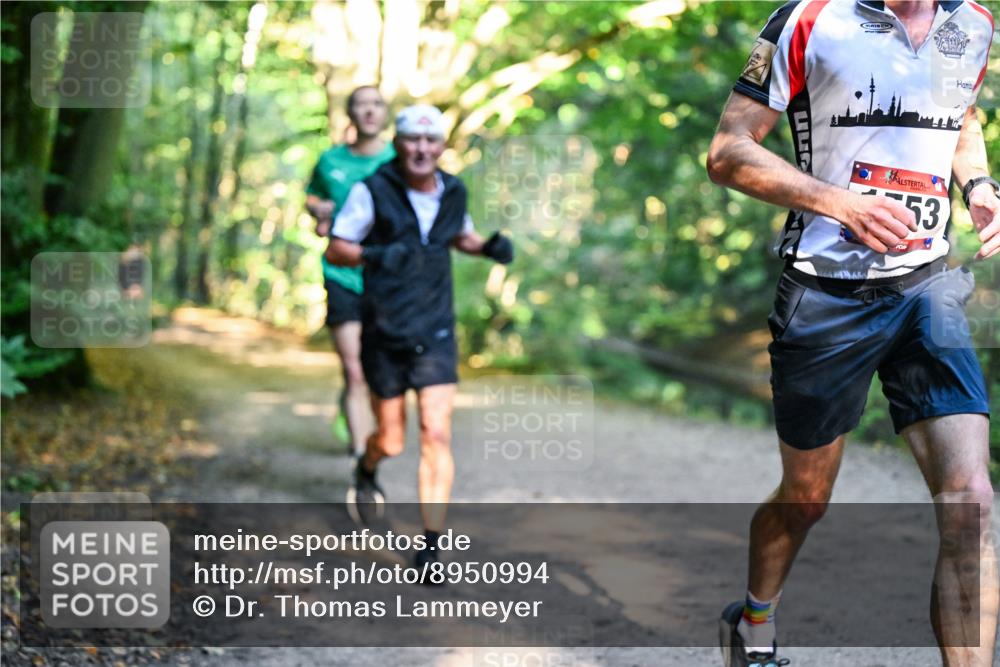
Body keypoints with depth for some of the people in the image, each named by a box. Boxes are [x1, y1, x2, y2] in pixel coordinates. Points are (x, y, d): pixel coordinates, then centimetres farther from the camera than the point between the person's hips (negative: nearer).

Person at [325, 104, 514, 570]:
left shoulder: (453, 192, 3)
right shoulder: (372, 192, -9)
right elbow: (335, 250, -6)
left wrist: (489, 247, 1)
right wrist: (373, 255, -27)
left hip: (435, 334, 2)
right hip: (384, 335, -2)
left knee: (436, 434, -11)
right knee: (391, 441, 9)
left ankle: (431, 545, -6)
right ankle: (366, 470, 47)